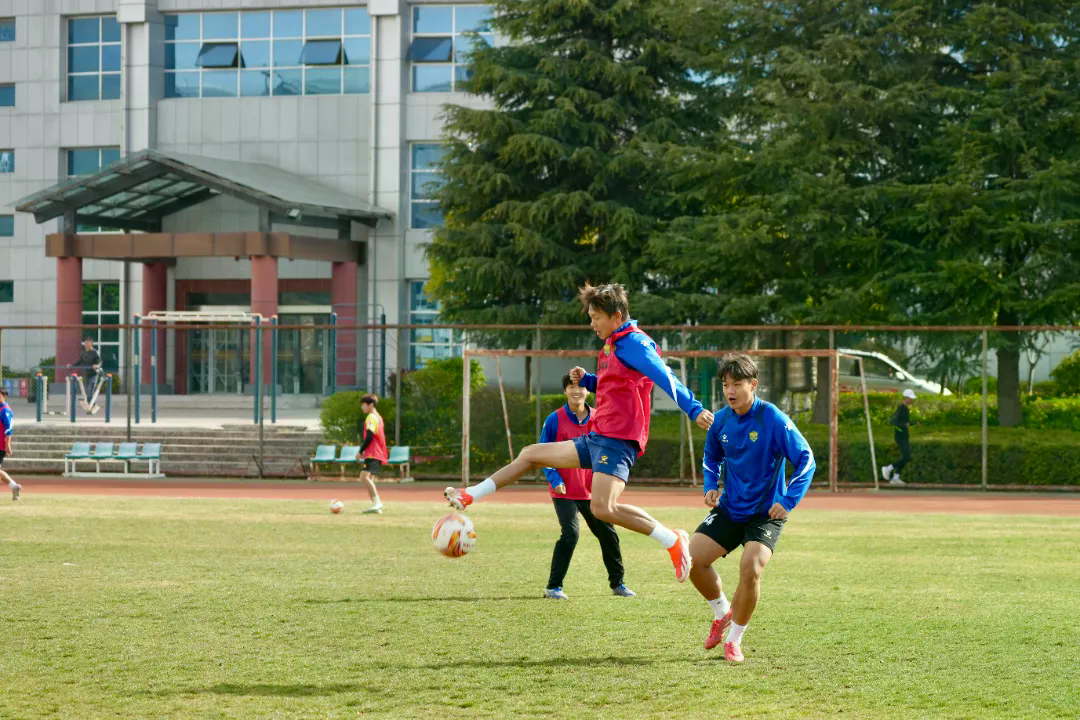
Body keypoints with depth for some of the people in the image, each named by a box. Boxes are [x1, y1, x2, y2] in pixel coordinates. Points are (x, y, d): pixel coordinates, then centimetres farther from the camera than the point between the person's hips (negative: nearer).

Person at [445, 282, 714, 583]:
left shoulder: (634, 344, -11)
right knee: (529, 454, 15)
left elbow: (665, 377, -25)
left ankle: (673, 541, -18)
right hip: (596, 438, 10)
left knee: (602, 509, -26)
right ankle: (468, 496, 23)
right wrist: (585, 380, 13)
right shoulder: (612, 345, 19)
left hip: (617, 439, -10)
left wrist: (694, 409, -37)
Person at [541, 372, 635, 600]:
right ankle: (553, 587, -8)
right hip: (564, 492, -4)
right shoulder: (555, 420, -7)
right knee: (570, 534, -18)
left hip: (590, 491, 4)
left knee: (608, 534, 9)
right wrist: (555, 480, -15)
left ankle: (617, 583, 26)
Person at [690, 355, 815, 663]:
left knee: (751, 569, -24)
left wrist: (788, 501, -22)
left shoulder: (774, 420, -17)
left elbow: (806, 460, -15)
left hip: (765, 513, -5)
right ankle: (722, 612, 20)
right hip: (729, 509, 5)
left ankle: (734, 640, -5)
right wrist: (710, 486, 2)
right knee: (693, 559, -8)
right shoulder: (721, 421, 0)